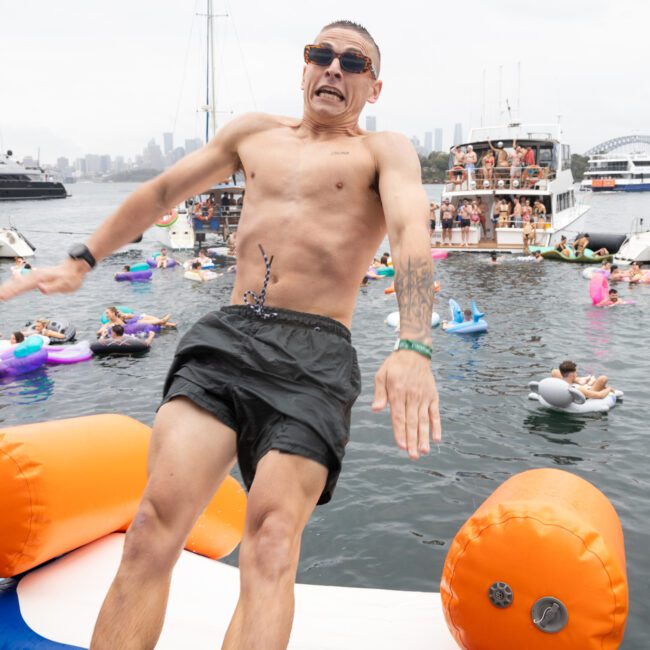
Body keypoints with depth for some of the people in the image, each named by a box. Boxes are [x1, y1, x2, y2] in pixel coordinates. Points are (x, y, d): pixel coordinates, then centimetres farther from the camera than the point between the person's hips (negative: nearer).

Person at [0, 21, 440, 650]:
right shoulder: (255, 131, 24)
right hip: (224, 336, 4)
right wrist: (81, 261, 29)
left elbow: (411, 232, -10)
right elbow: (163, 190, 31)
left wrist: (412, 347, -29)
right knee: (157, 518, -15)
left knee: (272, 537, -20)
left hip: (314, 353, -3)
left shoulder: (385, 151, 9)